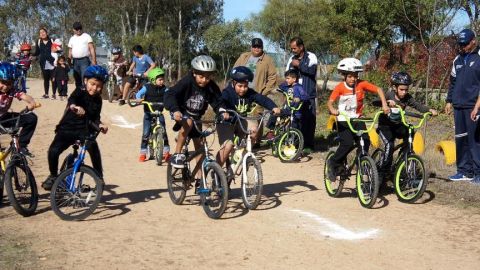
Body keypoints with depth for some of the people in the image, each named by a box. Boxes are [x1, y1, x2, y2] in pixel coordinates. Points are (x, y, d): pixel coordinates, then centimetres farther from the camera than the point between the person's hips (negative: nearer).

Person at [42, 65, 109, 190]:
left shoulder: (98, 100, 6)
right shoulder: (79, 93, -7)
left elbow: (95, 118, 6)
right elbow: (71, 100, -29)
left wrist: (100, 125, -17)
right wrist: (74, 106, -53)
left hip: (85, 130, 2)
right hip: (67, 128, -2)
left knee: (94, 148, -23)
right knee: (53, 151, -20)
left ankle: (99, 177, -5)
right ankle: (53, 176, 6)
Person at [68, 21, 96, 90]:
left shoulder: (87, 37, 2)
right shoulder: (72, 39, 17)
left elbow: (92, 49, -4)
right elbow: (70, 51, 19)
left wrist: (94, 60, -13)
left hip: (84, 60, -5)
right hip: (75, 61, 5)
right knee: (77, 79, 10)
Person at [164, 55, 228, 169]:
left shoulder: (212, 87, -14)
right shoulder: (186, 82, -27)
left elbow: (217, 101, -8)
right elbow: (170, 95, -34)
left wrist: (222, 111, -31)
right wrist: (175, 110, -51)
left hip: (196, 116, 5)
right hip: (180, 113, -5)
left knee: (199, 145, 3)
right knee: (188, 123, -38)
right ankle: (177, 154, -25)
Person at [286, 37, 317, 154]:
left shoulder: (311, 57, 0)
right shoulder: (292, 59, 15)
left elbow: (312, 70, -18)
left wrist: (298, 64, -10)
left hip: (308, 95, -4)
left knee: (309, 119, -4)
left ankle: (309, 145, 2)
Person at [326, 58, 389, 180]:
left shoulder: (361, 84, -7)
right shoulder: (340, 87, -13)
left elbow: (378, 90, -6)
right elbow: (330, 102, -21)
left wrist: (384, 105, -18)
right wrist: (332, 109, -43)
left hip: (357, 119, 3)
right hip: (343, 120, -3)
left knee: (365, 141, -15)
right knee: (348, 144, -20)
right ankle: (333, 163, 2)